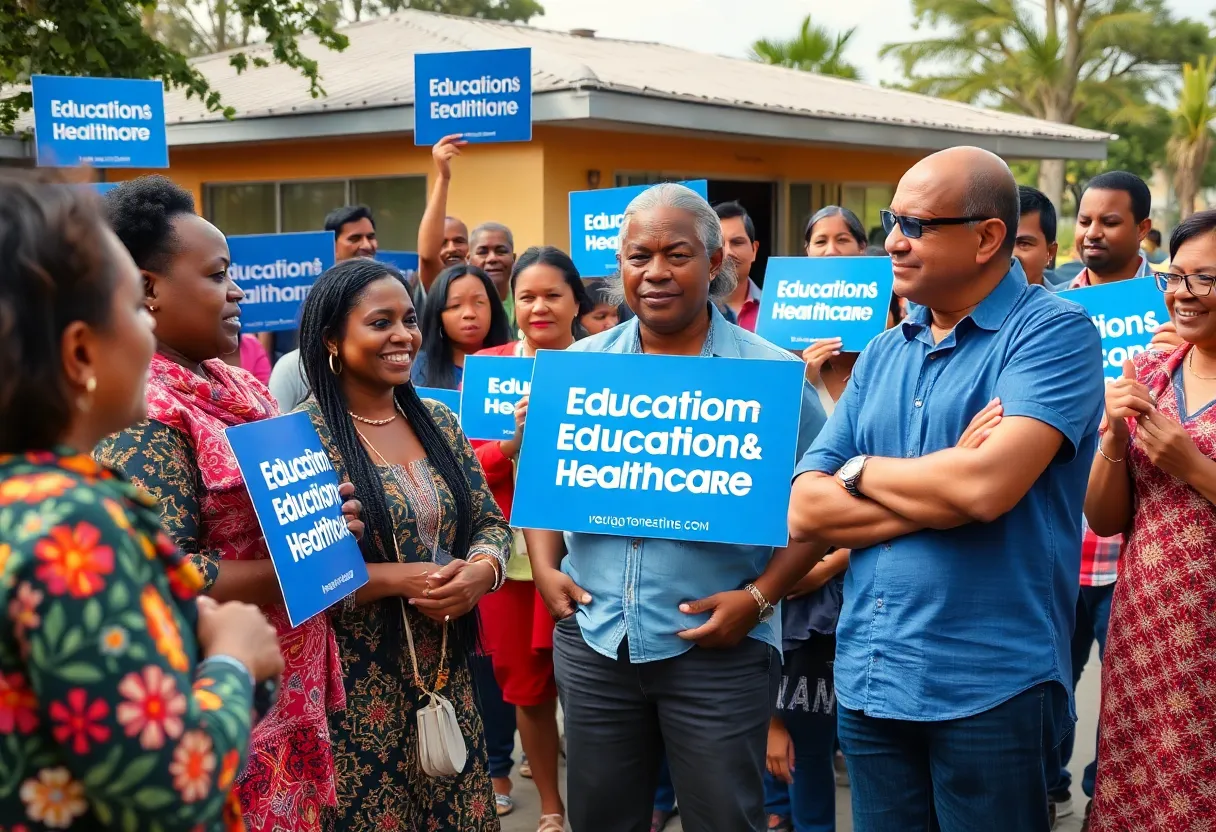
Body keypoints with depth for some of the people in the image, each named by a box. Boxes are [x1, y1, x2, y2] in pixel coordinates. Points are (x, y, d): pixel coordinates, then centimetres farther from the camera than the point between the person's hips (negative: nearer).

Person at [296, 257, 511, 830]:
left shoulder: (437, 421, 8)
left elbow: (490, 521, 11)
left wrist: (480, 572, -11)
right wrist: (397, 578, -20)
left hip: (446, 676, 6)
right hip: (355, 688, -6)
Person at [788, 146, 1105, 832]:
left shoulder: (1054, 332, -9)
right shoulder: (883, 354, 10)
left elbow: (988, 485, -24)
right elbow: (805, 512, 3)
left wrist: (861, 471, -6)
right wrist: (943, 493, -12)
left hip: (989, 685, -6)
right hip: (868, 677, 6)